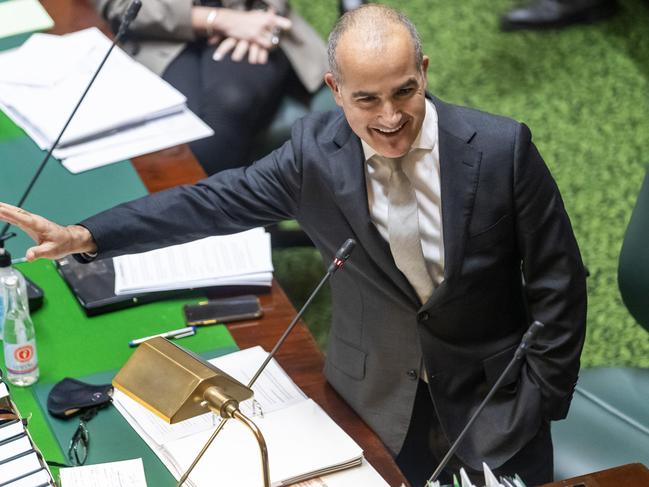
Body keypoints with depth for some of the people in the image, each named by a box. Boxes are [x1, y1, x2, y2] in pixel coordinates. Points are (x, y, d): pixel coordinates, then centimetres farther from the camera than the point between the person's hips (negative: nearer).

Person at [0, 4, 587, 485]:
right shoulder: (317, 148, -13)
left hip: (492, 395, -1)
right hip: (376, 398, 2)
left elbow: (557, 282, -11)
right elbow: (217, 201, -5)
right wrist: (83, 236, -11)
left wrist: (540, 400, -9)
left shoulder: (502, 147, -20)